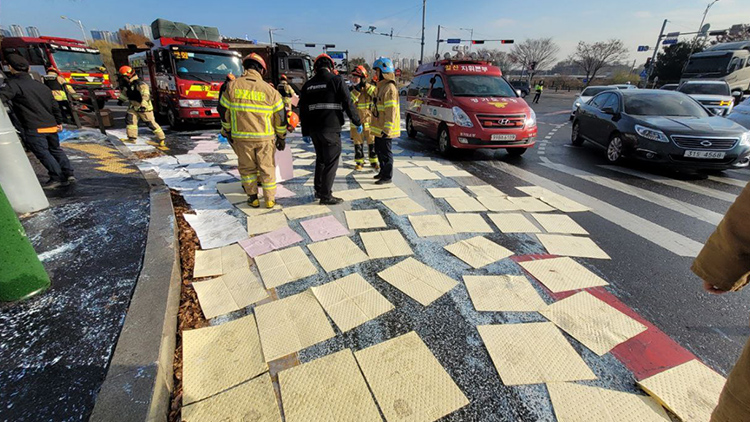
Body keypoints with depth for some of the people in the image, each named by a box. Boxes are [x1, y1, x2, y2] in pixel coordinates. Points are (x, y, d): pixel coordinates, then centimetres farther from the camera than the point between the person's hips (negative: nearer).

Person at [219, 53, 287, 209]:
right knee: (267, 168, 9)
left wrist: (227, 132, 18)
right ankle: (270, 199, 15)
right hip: (265, 137, -1)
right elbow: (280, 116, -1)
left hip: (241, 136, 1)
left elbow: (225, 112, 4)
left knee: (247, 167, 14)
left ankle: (253, 198, 20)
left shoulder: (232, 86, 0)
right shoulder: (269, 89, -3)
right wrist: (281, 137, 9)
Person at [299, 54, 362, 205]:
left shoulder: (308, 85, 13)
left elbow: (303, 110, 13)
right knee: (331, 162, -1)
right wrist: (357, 122, 4)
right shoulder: (337, 80, -4)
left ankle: (319, 190, 27)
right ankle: (326, 196, 1)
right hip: (331, 129, -6)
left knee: (321, 159, 20)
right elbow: (348, 104, -7)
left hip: (314, 129, 6)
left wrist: (305, 132, 18)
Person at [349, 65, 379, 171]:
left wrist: (366, 86, -21)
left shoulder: (369, 88, -2)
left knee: (372, 142, 6)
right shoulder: (351, 90, 1)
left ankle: (373, 161, 20)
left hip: (369, 120, -1)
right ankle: (359, 162, 20)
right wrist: (356, 90, -21)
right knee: (358, 143, 7)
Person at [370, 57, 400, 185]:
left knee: (386, 152, -1)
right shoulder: (382, 86, 16)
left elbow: (391, 111, -23)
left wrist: (386, 129, -25)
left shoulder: (389, 88, -17)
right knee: (379, 150, 19)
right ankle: (383, 171, 34)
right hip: (379, 128, 10)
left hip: (385, 129, -10)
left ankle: (387, 176, 9)